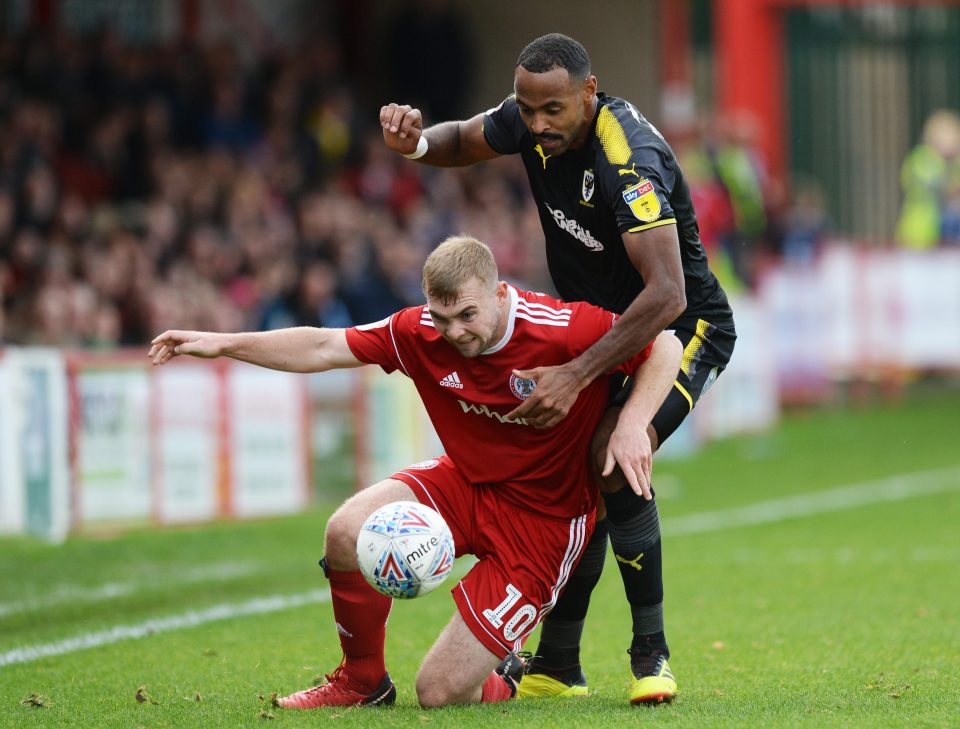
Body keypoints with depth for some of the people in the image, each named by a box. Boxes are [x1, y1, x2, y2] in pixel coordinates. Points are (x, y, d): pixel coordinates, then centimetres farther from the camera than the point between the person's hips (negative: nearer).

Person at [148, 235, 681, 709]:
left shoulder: (564, 330, -25)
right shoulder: (422, 333, -11)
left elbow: (665, 345, -17)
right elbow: (324, 348, -2)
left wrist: (631, 426, -32)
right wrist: (223, 344, -5)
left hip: (545, 519, -5)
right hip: (467, 482, 5)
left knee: (441, 692, -13)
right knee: (349, 532, -23)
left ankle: (500, 685, 28)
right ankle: (361, 681, 4)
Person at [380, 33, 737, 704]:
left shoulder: (629, 160, -34)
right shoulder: (531, 121, -10)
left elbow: (666, 295, -40)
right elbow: (462, 143, 13)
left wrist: (576, 377, -42)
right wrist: (416, 142, -13)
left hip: (684, 328, -8)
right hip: (596, 325, 8)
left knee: (614, 456, -29)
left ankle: (652, 653, -18)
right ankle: (558, 666, 15)